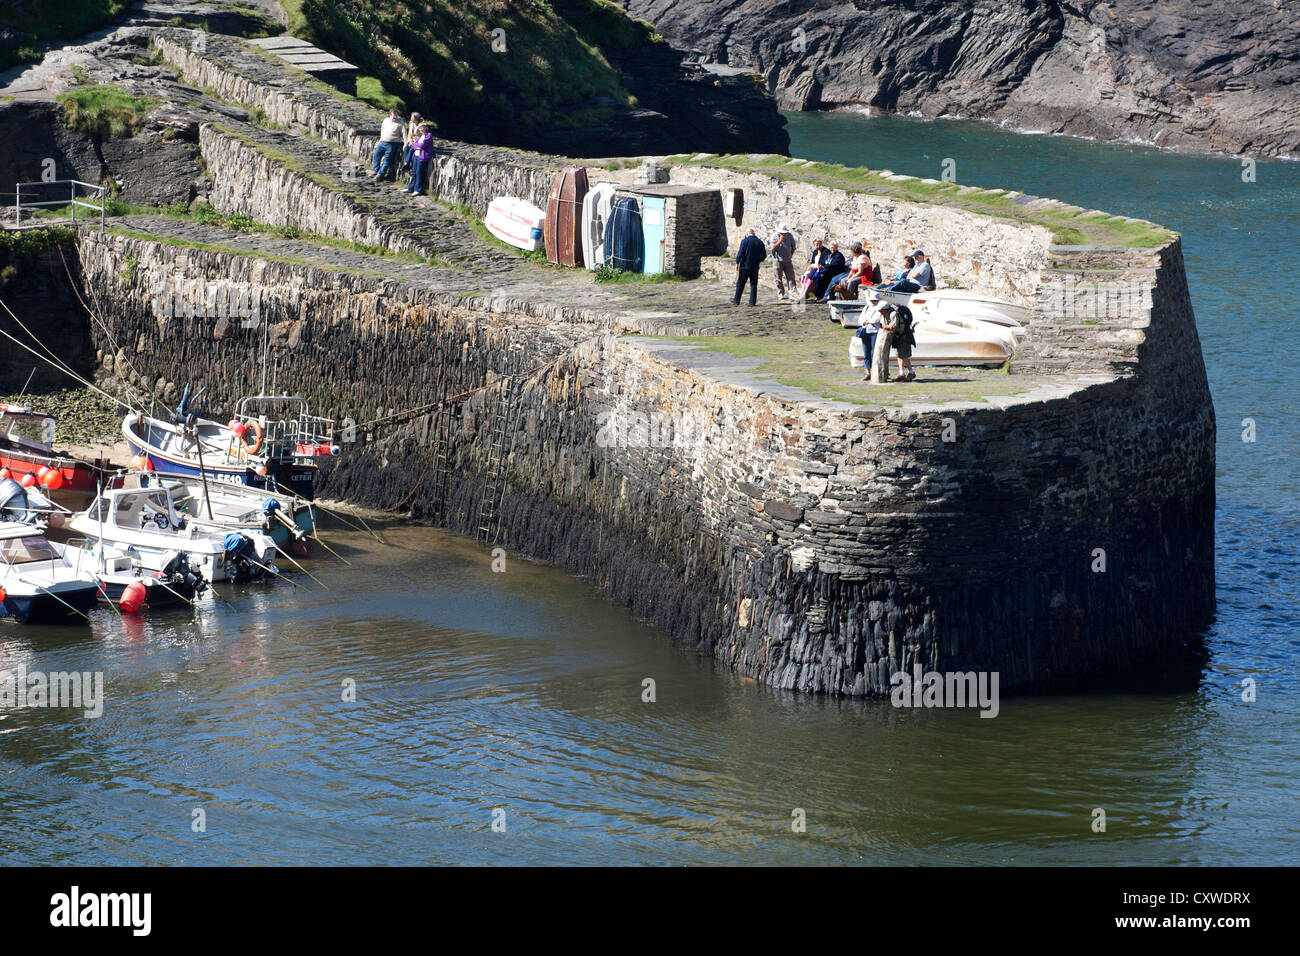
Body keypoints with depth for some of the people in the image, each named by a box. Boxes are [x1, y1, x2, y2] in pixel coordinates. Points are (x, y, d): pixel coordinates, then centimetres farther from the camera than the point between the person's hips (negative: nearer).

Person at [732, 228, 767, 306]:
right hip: (755, 267, 3)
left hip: (745, 266, -3)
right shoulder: (760, 242, 4)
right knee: (753, 284, 7)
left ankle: (736, 300, 11)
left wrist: (737, 263, -3)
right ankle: (752, 302, 5)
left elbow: (740, 253, -12)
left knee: (740, 284, 6)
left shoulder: (744, 241, -8)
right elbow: (764, 255, 7)